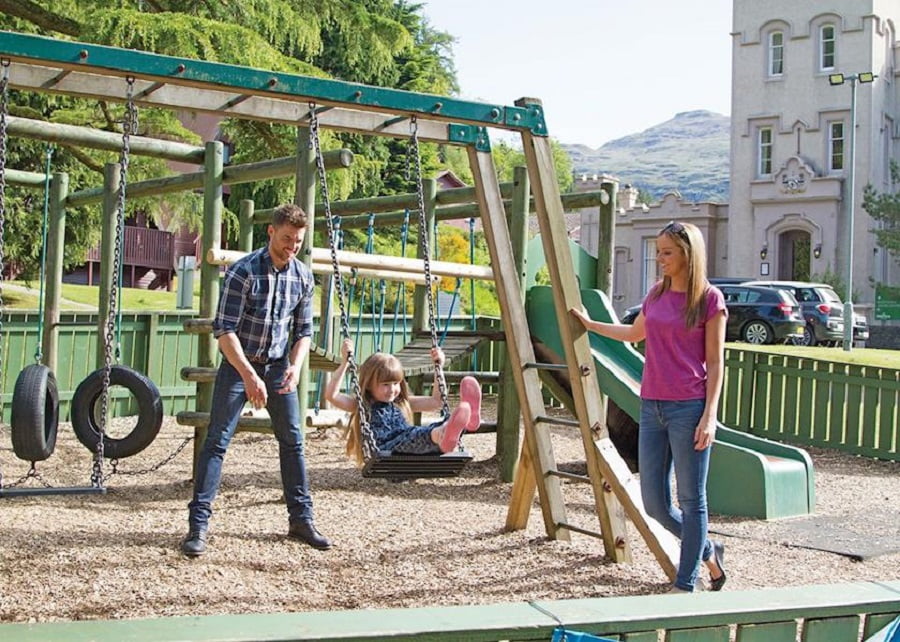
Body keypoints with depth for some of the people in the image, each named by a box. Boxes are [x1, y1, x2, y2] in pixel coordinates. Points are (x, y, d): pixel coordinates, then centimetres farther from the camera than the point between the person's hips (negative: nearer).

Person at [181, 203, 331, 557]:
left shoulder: (303, 276, -1)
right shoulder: (243, 271, -17)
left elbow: (304, 330, 6)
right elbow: (224, 330, -20)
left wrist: (295, 366, -12)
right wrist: (249, 376, -27)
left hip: (278, 366, 5)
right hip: (238, 364, -5)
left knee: (293, 441, 7)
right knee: (217, 441, -7)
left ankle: (301, 519, 17)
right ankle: (198, 526, -4)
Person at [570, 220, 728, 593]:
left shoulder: (709, 299, -5)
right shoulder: (656, 294, 12)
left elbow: (715, 363, -6)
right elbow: (634, 334, 31)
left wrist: (710, 415, -12)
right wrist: (590, 324, 33)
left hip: (688, 408, -6)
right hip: (651, 407, 7)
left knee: (691, 500, 2)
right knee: (655, 504, 8)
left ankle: (685, 584, 12)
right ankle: (709, 552, 30)